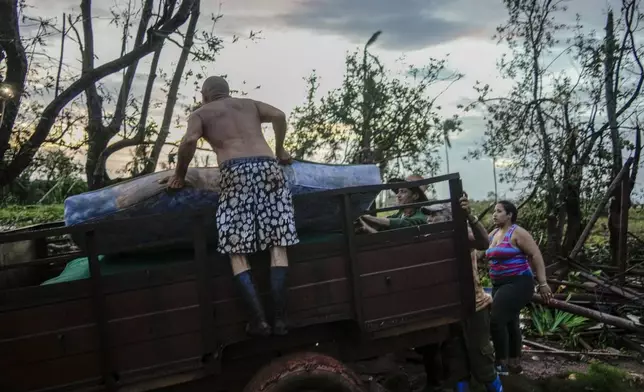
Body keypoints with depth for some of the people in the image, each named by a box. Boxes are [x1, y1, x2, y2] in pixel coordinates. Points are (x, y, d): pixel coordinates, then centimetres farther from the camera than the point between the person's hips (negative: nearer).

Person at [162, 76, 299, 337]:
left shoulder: (200, 113, 20)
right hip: (268, 166, 3)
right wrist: (279, 151, 23)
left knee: (237, 250, 0)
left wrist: (180, 174, 11)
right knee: (278, 243, 2)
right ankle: (280, 318, -4)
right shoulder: (249, 104, 29)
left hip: (235, 171, -3)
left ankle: (259, 319, -9)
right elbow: (279, 115, 13)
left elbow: (190, 140, 0)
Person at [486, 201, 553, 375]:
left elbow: (536, 255, -14)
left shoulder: (517, 233, -11)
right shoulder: (493, 234, 13)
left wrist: (542, 283, -18)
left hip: (517, 283, -9)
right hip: (500, 284, 9)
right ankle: (514, 363, 26)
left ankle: (502, 364, -7)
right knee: (510, 322, 15)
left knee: (496, 321, -17)